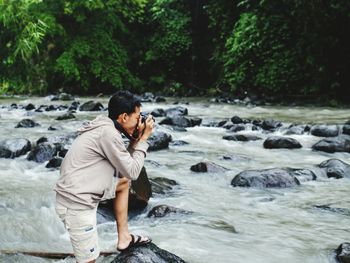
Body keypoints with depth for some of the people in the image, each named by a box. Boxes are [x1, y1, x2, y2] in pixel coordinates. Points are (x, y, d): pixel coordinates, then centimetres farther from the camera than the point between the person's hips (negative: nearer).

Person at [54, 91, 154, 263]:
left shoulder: (105, 127, 10)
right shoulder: (108, 133, -19)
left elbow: (123, 165, 17)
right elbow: (132, 172, -12)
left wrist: (136, 140, 8)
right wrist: (143, 138, -5)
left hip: (79, 193, 10)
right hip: (76, 204, -10)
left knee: (124, 182, 25)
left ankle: (123, 237, 27)